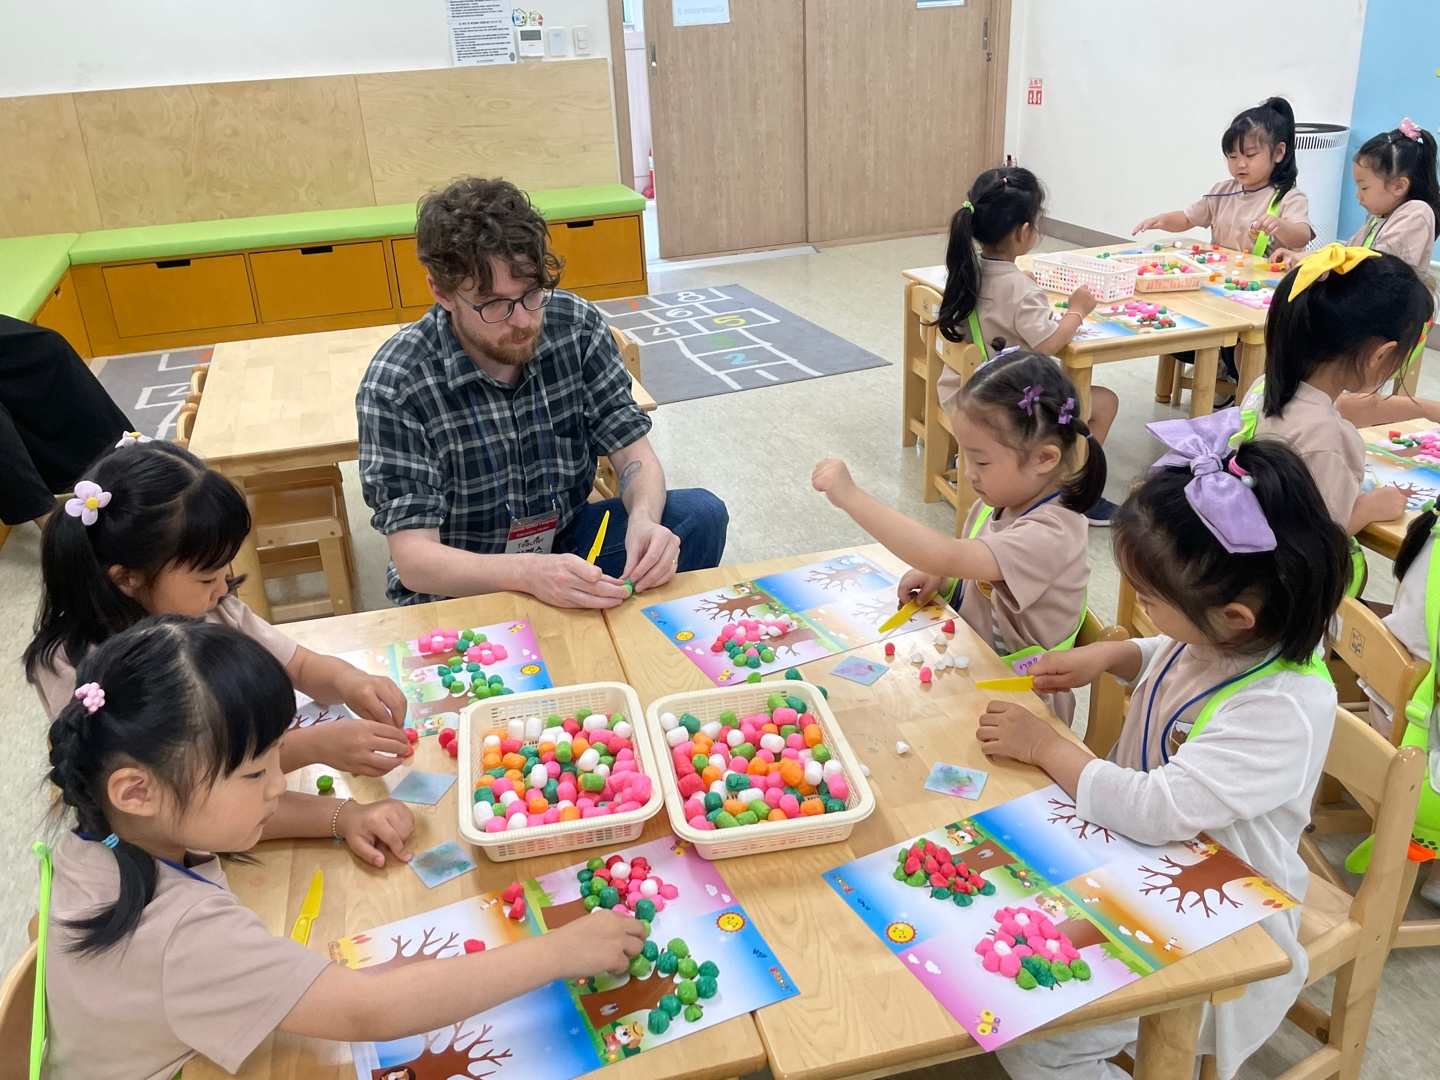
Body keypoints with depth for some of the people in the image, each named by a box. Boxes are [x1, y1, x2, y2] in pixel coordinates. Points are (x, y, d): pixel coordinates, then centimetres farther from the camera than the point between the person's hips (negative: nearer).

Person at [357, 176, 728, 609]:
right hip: (465, 583, -4)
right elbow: (414, 558, -24)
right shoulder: (395, 386, -22)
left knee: (700, 514, -17)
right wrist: (528, 573, -43)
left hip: (566, 540, 4)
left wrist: (643, 519, -30)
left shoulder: (576, 325, -11)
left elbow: (631, 450, -6)